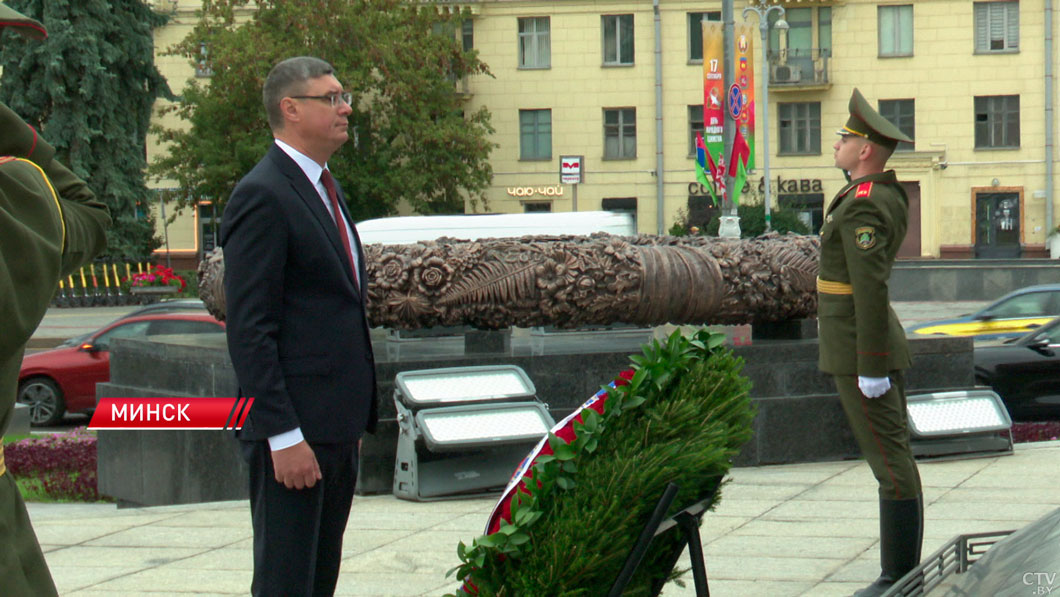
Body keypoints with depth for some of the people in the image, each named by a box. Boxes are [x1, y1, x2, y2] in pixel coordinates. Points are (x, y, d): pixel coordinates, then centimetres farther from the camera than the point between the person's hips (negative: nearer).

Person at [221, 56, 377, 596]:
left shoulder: (323, 188, 18)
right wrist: (283, 437, -22)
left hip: (337, 427, 9)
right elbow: (249, 330, -17)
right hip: (295, 430, -9)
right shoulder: (262, 196, -12)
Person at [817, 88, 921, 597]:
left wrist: (871, 368, -24)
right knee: (895, 457, 11)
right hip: (886, 346, 10)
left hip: (860, 353, -10)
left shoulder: (863, 207, -20)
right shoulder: (889, 195, 11)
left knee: (890, 462, -7)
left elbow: (872, 288, -24)